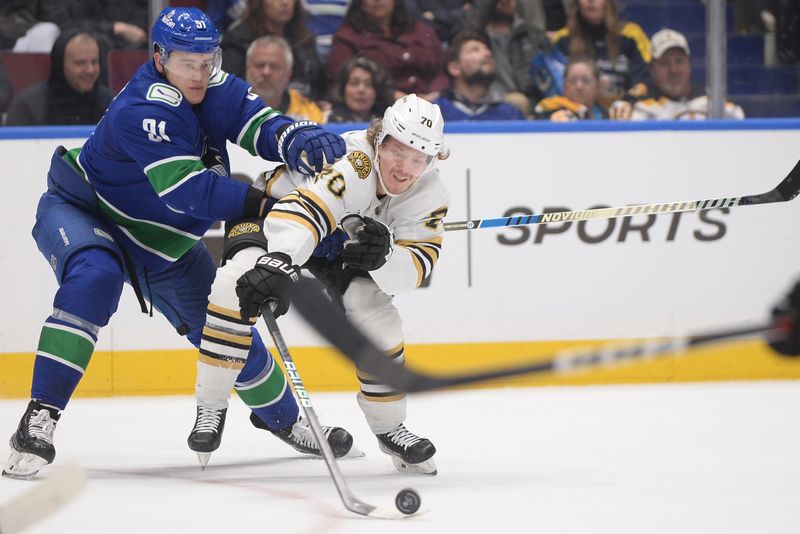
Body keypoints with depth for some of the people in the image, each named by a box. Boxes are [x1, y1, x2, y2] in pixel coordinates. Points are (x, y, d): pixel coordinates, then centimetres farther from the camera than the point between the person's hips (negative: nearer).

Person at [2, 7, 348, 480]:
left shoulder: (214, 88, -11)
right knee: (95, 280, -38)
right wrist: (261, 203, -43)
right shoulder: (142, 108, -34)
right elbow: (187, 189, -39)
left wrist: (301, 140, -43)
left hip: (162, 241, 7)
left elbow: (261, 123, -21)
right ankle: (40, 416, -37)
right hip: (80, 211, -7)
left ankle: (288, 420, 35)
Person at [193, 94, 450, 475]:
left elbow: (415, 268, -23)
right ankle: (210, 407, -15)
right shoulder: (352, 161, -39)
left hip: (344, 243, 5)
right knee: (239, 283, -31)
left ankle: (389, 427, 9)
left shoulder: (428, 196, -19)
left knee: (376, 316, -15)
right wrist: (278, 261, -72)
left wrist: (383, 257, -46)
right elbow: (305, 209, -54)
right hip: (275, 210, -5)